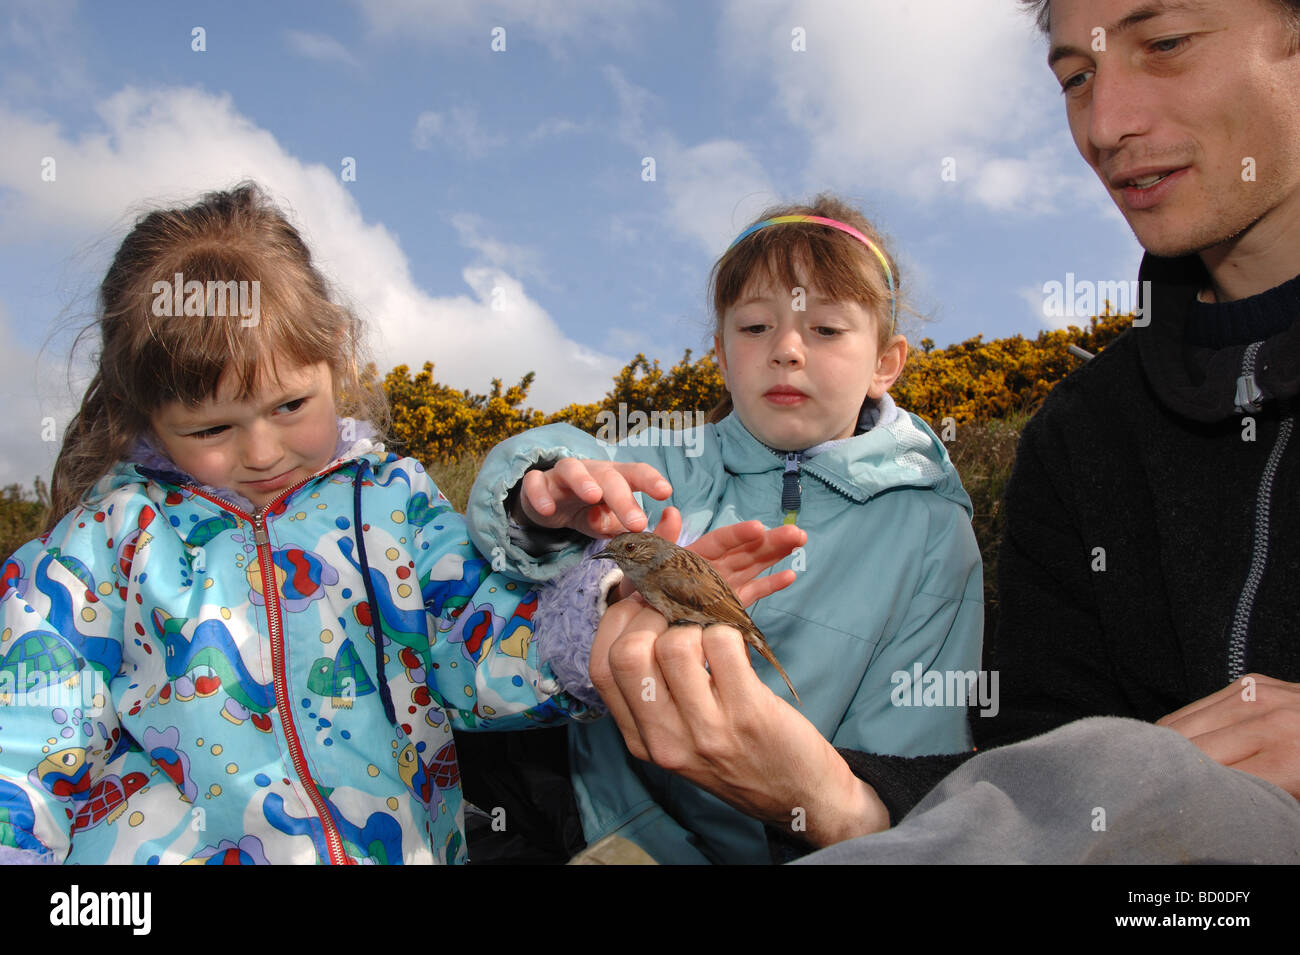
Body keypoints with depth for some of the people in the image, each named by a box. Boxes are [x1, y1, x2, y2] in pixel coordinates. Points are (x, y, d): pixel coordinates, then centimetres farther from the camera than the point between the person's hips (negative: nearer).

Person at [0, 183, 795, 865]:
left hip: (406, 840, 2)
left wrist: (619, 608, -14)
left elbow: (477, 644, 2)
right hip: (165, 848, -1)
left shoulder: (393, 496, 10)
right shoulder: (110, 531, 7)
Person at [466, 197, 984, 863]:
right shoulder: (674, 471, 6)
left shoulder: (932, 532, 2)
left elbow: (906, 747, -2)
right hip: (606, 823, 1)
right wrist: (546, 500, -33)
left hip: (779, 845, 0)